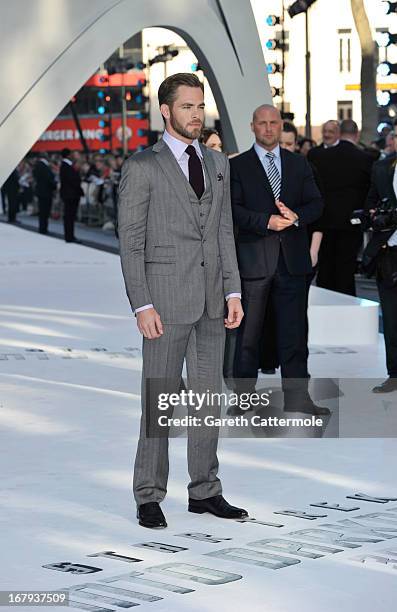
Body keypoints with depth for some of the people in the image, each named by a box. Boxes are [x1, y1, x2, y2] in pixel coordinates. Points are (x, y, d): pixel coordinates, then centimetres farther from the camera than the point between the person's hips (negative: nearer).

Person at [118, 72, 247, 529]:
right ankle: (149, 496, 7)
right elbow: (130, 241, -7)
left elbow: (224, 231, 14)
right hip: (166, 297, -6)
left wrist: (233, 291, 5)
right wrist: (141, 305, -14)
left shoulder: (217, 163, 13)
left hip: (212, 301, 6)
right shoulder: (142, 166, -5)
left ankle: (204, 491, 18)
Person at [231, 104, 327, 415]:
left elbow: (316, 203, 7)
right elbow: (234, 209, -6)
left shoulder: (299, 163, 13)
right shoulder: (237, 165, 3)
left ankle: (297, 395, 7)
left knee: (294, 330, 3)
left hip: (292, 258, 2)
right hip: (254, 258, -2)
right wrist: (266, 221, -19)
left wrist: (296, 216, -13)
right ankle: (244, 397, 14)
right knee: (248, 332, 4)